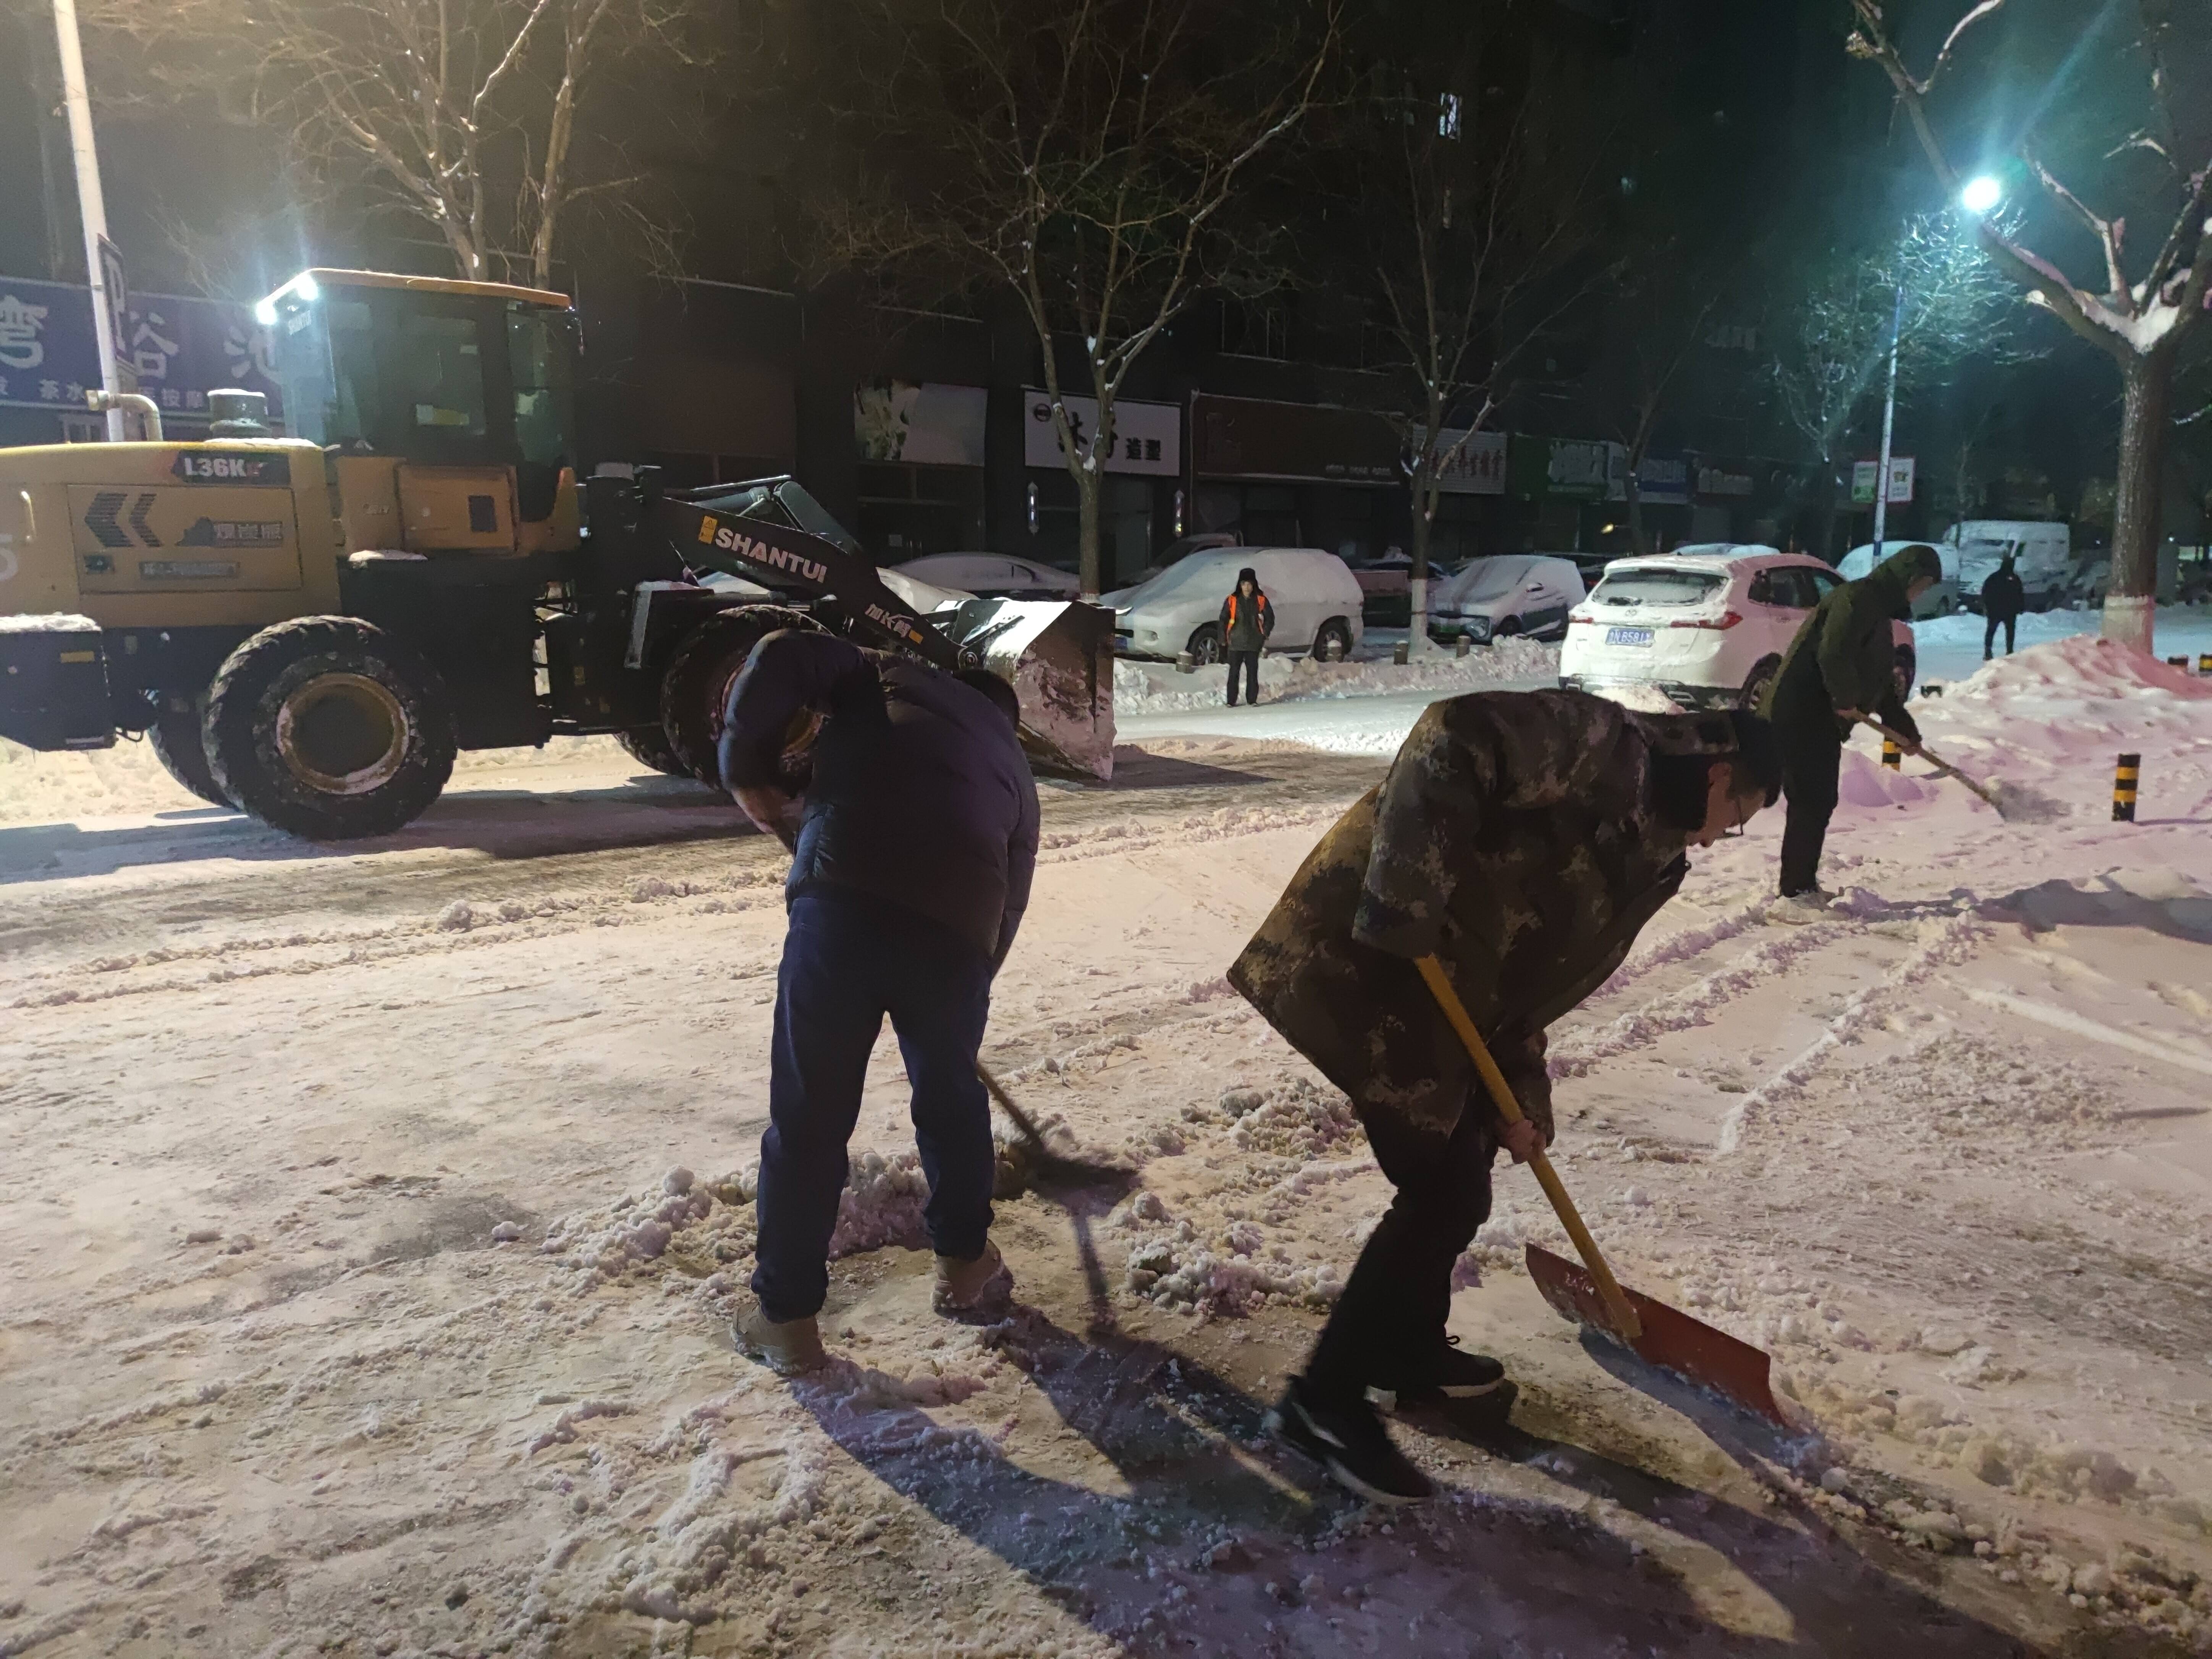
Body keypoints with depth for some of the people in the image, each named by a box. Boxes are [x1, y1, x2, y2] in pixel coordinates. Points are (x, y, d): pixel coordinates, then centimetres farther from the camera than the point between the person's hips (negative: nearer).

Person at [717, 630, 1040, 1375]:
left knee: (807, 1119, 14)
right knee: (951, 1096, 29)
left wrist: (747, 767, 16)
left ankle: (787, 1317, 26)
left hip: (840, 906, -2)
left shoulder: (890, 679, 25)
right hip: (957, 932, 3)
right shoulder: (1011, 767, 31)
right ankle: (965, 1257, 46)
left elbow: (782, 658, 7)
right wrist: (971, 981, 41)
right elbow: (1010, 900, 29)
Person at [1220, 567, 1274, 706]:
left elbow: (1270, 618, 11)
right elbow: (1223, 620, 6)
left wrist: (1265, 635, 2)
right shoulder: (1232, 600, 1)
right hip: (1235, 644, 0)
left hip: (1254, 644, 0)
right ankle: (1231, 702, 4)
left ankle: (1252, 700, 10)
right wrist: (1223, 640, 3)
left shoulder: (1261, 600, 2)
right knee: (1234, 673, -1)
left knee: (1252, 673, 3)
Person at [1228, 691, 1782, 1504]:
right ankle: (1325, 1399, 5)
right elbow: (1455, 741, -25)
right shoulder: (1605, 746, -10)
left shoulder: (1635, 858, 18)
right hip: (1370, 957, -10)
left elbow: (1534, 976, 17)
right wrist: (1405, 907, -29)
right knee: (1445, 1192, -6)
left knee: (1457, 1177, 19)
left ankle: (1407, 1345, 39)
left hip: (1446, 987, 10)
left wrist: (1520, 1097, 9)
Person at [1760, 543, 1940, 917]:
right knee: (1810, 804, -11)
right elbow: (1833, 653, -27)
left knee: (1820, 803, 14)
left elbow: (1880, 679, 28)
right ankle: (1794, 895, -7)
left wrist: (1905, 728, 28)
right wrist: (1846, 700, -16)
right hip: (1800, 715, -11)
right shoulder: (1859, 597, -11)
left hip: (1821, 718, 11)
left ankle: (1805, 886, 23)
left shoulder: (1879, 609, 22)